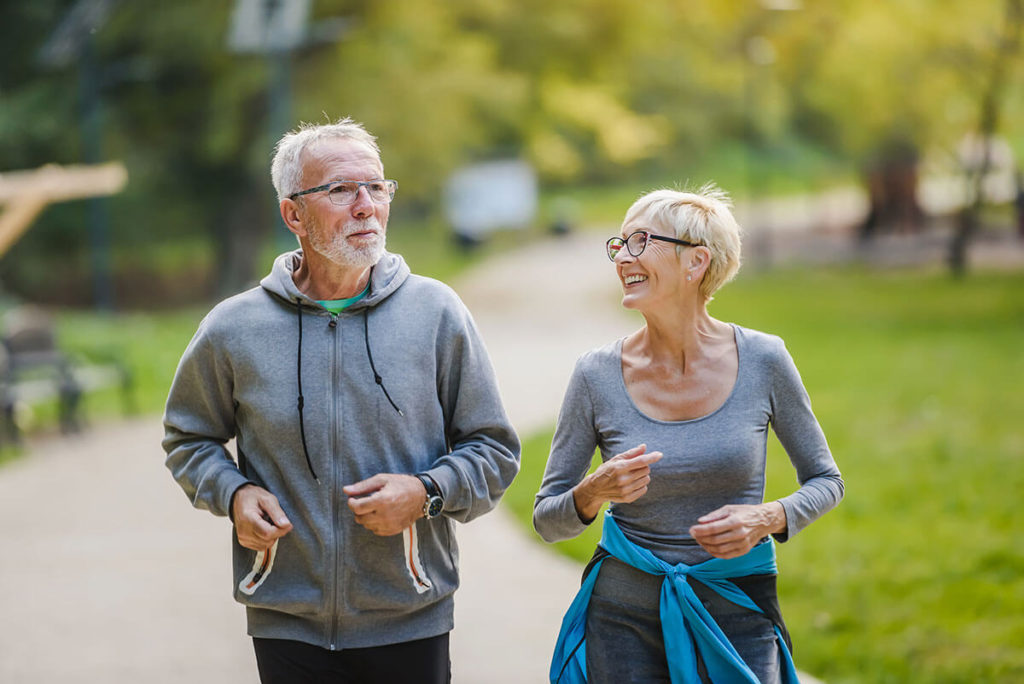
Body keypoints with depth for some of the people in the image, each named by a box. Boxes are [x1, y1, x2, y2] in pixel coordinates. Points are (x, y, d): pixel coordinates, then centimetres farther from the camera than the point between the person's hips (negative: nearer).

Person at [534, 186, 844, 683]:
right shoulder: (597, 375, -5)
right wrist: (594, 493, -20)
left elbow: (825, 481, 6)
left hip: (738, 617, 0)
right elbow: (547, 520, 2)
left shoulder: (762, 361, -6)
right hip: (626, 621, 1)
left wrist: (767, 519, -14)